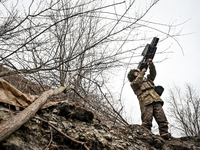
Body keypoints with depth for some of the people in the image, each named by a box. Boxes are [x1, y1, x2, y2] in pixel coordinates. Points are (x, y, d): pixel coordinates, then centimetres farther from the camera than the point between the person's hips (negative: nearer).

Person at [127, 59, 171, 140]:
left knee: (161, 117, -10)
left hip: (156, 101, 4)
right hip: (146, 103, -4)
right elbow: (137, 82, -3)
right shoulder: (133, 84, 19)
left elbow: (153, 74, 24)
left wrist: (151, 64, 10)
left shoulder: (146, 79, 35)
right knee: (147, 120, -16)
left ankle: (164, 133, -15)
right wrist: (142, 72, 5)